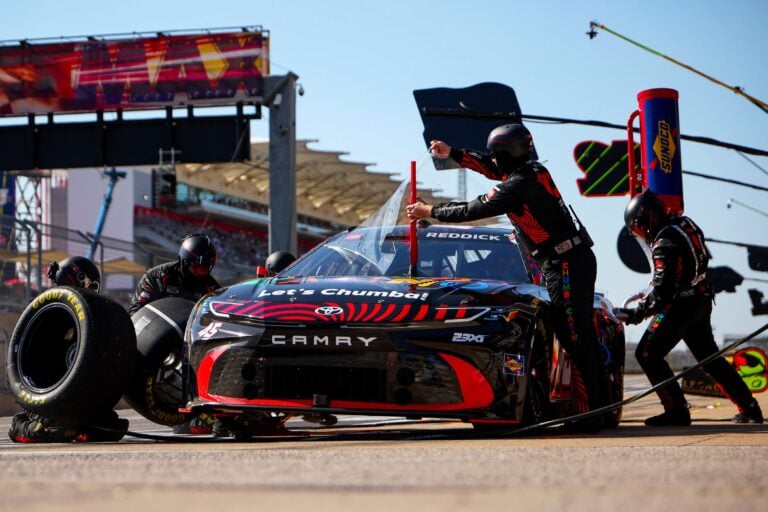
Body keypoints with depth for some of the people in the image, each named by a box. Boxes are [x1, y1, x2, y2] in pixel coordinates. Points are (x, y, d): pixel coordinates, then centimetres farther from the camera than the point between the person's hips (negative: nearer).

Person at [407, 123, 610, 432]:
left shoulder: (518, 186, -15)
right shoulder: (533, 170, 12)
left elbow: (472, 210, -9)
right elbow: (492, 169, 29)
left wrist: (429, 211, 3)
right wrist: (452, 153, 28)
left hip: (565, 265, -10)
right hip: (578, 258, 10)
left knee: (576, 339, -11)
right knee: (580, 336, 11)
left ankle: (591, 413, -14)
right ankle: (601, 406, 13)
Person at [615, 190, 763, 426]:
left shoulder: (664, 243, -22)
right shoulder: (684, 223, 6)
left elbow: (663, 291, -24)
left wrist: (636, 313, -20)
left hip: (681, 306, -10)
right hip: (702, 301, 10)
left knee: (648, 354, -8)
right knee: (709, 357, 19)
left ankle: (677, 411, -12)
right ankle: (750, 409, 22)